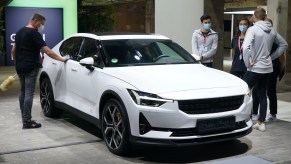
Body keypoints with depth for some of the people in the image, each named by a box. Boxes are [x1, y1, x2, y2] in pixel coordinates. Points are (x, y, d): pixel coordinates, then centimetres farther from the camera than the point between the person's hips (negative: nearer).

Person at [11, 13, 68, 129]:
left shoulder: (20, 32, 15)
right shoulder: (34, 33, -12)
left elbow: (13, 50, 19)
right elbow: (47, 51, -18)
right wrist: (61, 59, -16)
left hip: (20, 67, 9)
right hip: (30, 67, -9)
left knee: (23, 92, 14)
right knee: (28, 94, -8)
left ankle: (25, 118, 20)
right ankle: (27, 122, -8)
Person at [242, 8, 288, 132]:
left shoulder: (253, 29, -13)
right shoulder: (272, 30, 7)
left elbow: (246, 47, -27)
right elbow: (283, 45, 17)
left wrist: (248, 63, -15)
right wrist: (272, 57, 14)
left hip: (255, 68, -6)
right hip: (268, 68, 7)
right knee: (262, 95, 13)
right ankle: (261, 123, 17)